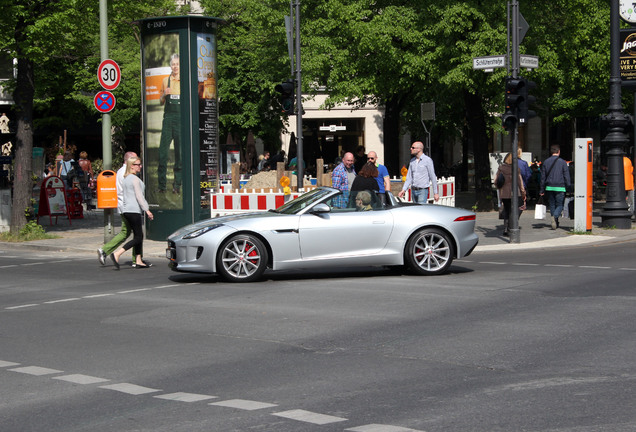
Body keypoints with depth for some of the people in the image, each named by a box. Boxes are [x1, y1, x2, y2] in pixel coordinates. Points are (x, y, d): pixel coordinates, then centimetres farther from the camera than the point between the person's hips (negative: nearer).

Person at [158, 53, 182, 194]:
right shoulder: (165, 81, 12)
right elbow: (161, 102, 17)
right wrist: (164, 94, -3)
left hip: (181, 118, -1)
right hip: (168, 118, 1)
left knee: (180, 151, -1)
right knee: (163, 149, -5)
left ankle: (177, 184, 4)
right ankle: (161, 184, -1)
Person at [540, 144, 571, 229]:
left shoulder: (546, 162, 7)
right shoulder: (562, 162, -4)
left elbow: (543, 177, 8)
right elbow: (567, 177, -4)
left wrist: (542, 190, 11)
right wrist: (569, 188, 2)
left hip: (549, 187, 3)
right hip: (560, 187, -3)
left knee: (552, 205, 13)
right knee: (559, 205, 3)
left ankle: (555, 223, 13)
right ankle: (555, 216, -25)